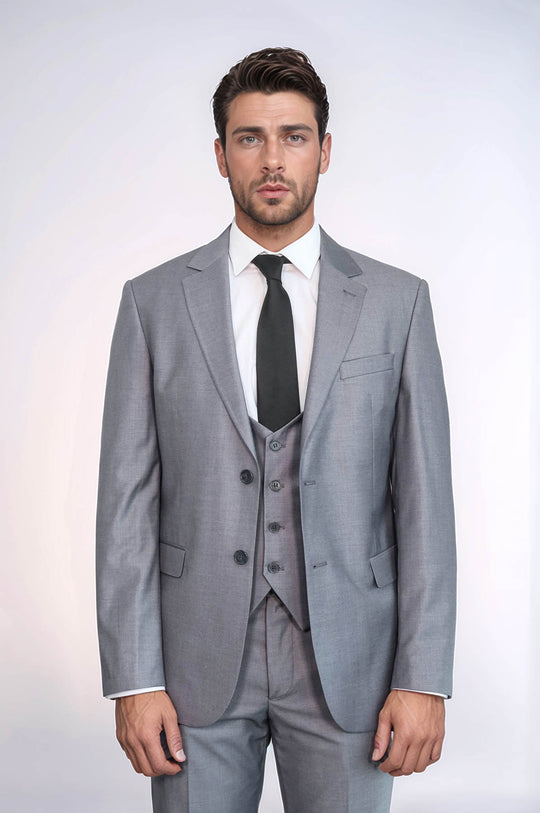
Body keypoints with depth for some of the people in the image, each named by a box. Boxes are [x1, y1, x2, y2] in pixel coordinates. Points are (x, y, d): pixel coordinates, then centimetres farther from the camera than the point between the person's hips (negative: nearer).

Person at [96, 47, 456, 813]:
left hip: (345, 660, 0)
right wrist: (134, 680, -6)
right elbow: (128, 498, -1)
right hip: (199, 662, 0)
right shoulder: (154, 301, 1)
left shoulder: (397, 301, 1)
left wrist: (424, 678, -5)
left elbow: (424, 498, -1)